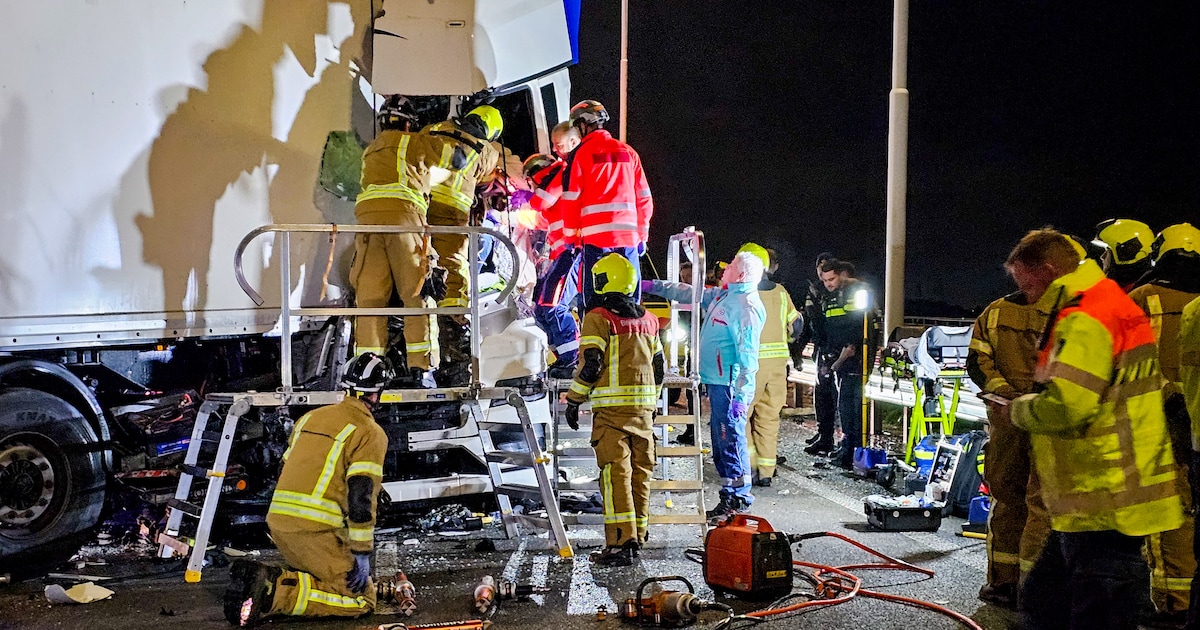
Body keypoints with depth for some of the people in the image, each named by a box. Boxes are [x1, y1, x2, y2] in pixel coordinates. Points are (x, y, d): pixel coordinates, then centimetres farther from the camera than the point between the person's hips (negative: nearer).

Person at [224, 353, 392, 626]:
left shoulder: (311, 417, 20)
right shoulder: (371, 433, -4)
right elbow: (362, 495, -13)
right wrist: (362, 554, -8)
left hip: (278, 521, 8)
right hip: (316, 530, -8)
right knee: (361, 600, -2)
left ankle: (261, 578, -1)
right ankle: (277, 592, -19)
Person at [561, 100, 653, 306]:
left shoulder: (580, 153, 1)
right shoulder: (628, 152, 12)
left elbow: (571, 200, -2)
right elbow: (644, 198, 12)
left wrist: (571, 237, 6)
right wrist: (642, 235, 18)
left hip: (594, 235, -3)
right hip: (628, 234, 4)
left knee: (594, 298, 1)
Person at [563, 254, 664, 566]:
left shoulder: (598, 317, -6)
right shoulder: (648, 320, 15)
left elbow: (591, 364, -12)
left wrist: (573, 400, -3)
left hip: (611, 406, -6)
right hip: (643, 406, 6)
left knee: (615, 473, -7)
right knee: (640, 472, 10)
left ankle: (619, 544, -10)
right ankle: (636, 538, 17)